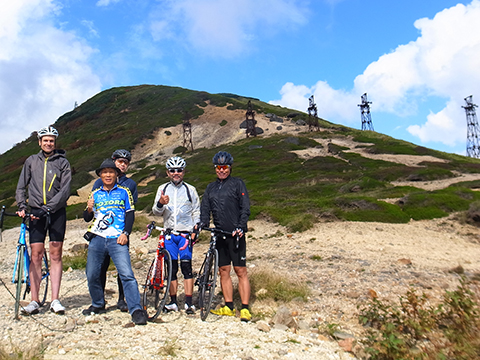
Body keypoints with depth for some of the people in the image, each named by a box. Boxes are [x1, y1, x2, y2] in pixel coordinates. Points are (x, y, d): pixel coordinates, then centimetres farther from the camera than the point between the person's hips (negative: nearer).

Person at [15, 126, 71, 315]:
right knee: (36, 254, -3)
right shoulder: (31, 161, 11)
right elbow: (21, 186, 13)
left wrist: (47, 208, -17)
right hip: (36, 213, 1)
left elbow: (65, 191, -6)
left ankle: (55, 300, 4)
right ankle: (34, 301, 2)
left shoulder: (63, 163, 3)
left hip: (57, 212, -1)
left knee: (55, 254, 0)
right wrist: (21, 205, -4)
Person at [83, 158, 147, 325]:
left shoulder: (124, 192, 10)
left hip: (117, 240, -3)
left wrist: (125, 233, -7)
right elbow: (87, 218, 16)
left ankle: (136, 310, -14)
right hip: (97, 239, 4)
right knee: (92, 275, 8)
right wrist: (89, 209, -7)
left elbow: (130, 214, 6)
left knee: (127, 275, -15)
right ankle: (98, 305, 30)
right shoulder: (95, 194, 16)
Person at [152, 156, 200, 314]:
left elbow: (197, 212, 8)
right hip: (169, 233, 2)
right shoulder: (163, 189, 10)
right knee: (172, 268, 5)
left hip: (186, 233, -2)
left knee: (186, 266, -9)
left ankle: (189, 302, -4)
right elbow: (156, 212, 6)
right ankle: (173, 302, 12)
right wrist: (161, 204, -16)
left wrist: (195, 231, -3)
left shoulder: (190, 189, 6)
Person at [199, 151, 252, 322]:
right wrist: (202, 223, -8)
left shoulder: (238, 183, 3)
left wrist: (240, 226, -17)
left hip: (236, 234, -5)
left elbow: (245, 207, -4)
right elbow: (205, 209, 12)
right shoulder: (211, 188, 17)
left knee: (240, 271, -3)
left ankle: (245, 308, 1)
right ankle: (228, 307, 14)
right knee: (223, 270, 6)